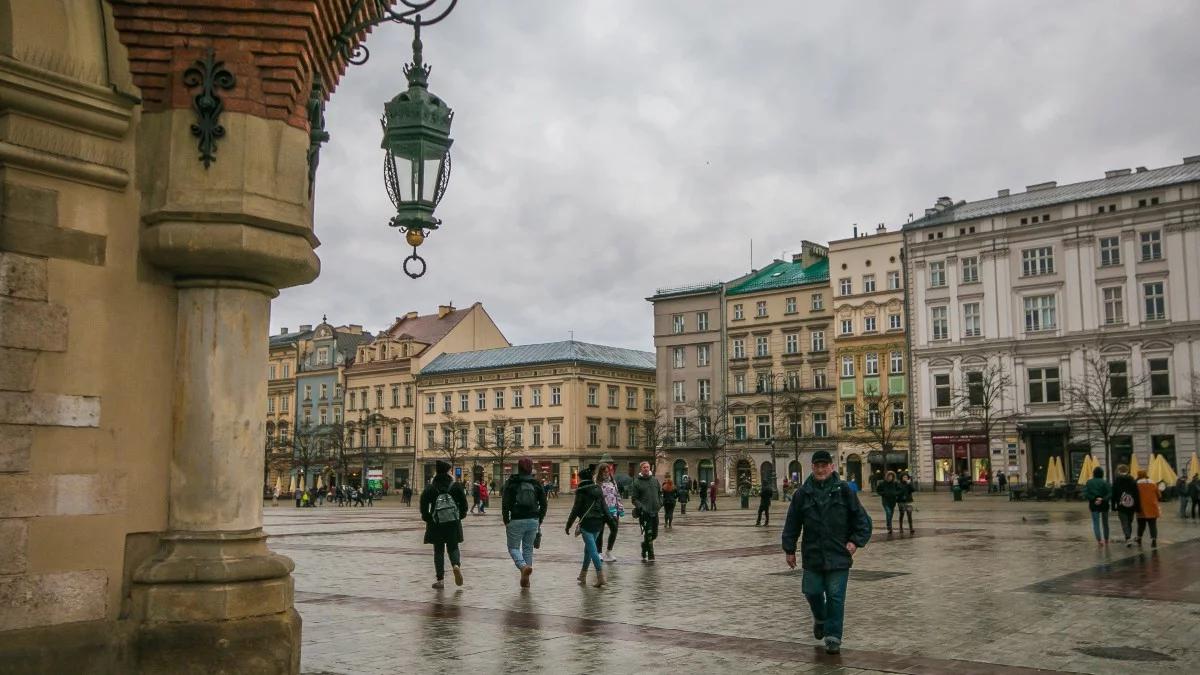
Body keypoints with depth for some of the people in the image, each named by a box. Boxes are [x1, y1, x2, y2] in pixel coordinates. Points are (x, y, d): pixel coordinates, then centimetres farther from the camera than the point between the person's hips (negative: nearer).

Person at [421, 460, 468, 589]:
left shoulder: (431, 488, -2)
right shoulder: (456, 486, -2)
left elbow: (424, 504, -8)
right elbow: (464, 502, -4)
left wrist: (427, 518, 5)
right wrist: (461, 515, 10)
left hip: (436, 525, 0)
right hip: (453, 523, 0)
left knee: (438, 551, 9)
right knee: (453, 548, 13)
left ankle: (440, 580, 7)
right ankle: (456, 565, -19)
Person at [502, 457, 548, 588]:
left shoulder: (511, 483, -3)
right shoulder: (536, 484, 5)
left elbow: (505, 504, -6)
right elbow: (543, 504, 6)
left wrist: (506, 522, 3)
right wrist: (539, 521, 14)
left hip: (516, 521, -3)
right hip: (533, 521, 3)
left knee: (513, 547, 7)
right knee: (528, 548, 13)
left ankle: (523, 566, -22)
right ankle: (525, 579, 11)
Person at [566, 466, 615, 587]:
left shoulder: (581, 492, -9)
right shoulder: (598, 490, 9)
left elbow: (575, 510, -8)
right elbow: (604, 508, 9)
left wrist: (568, 525, -1)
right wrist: (610, 520, 13)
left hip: (586, 523, -7)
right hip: (598, 523, 7)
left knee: (592, 550, -7)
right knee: (588, 548, 18)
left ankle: (600, 576, -17)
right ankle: (583, 575, 28)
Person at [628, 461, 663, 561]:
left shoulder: (655, 480, 11)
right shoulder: (636, 482, -4)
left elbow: (660, 493, 20)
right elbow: (634, 499, -4)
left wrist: (660, 503, 4)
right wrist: (641, 507, -17)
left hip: (655, 512, 5)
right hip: (644, 513, -5)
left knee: (654, 534, 11)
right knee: (648, 534, -10)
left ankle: (644, 554, 31)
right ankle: (650, 556, -1)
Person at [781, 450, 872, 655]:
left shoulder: (844, 491, -2)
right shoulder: (803, 493, 2)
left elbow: (861, 519, 2)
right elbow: (792, 523, 7)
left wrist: (856, 541, -8)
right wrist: (789, 549, 5)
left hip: (839, 555, -2)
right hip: (812, 555, 2)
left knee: (836, 597, -2)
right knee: (812, 592, 8)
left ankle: (833, 638, 8)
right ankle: (820, 619, 39)